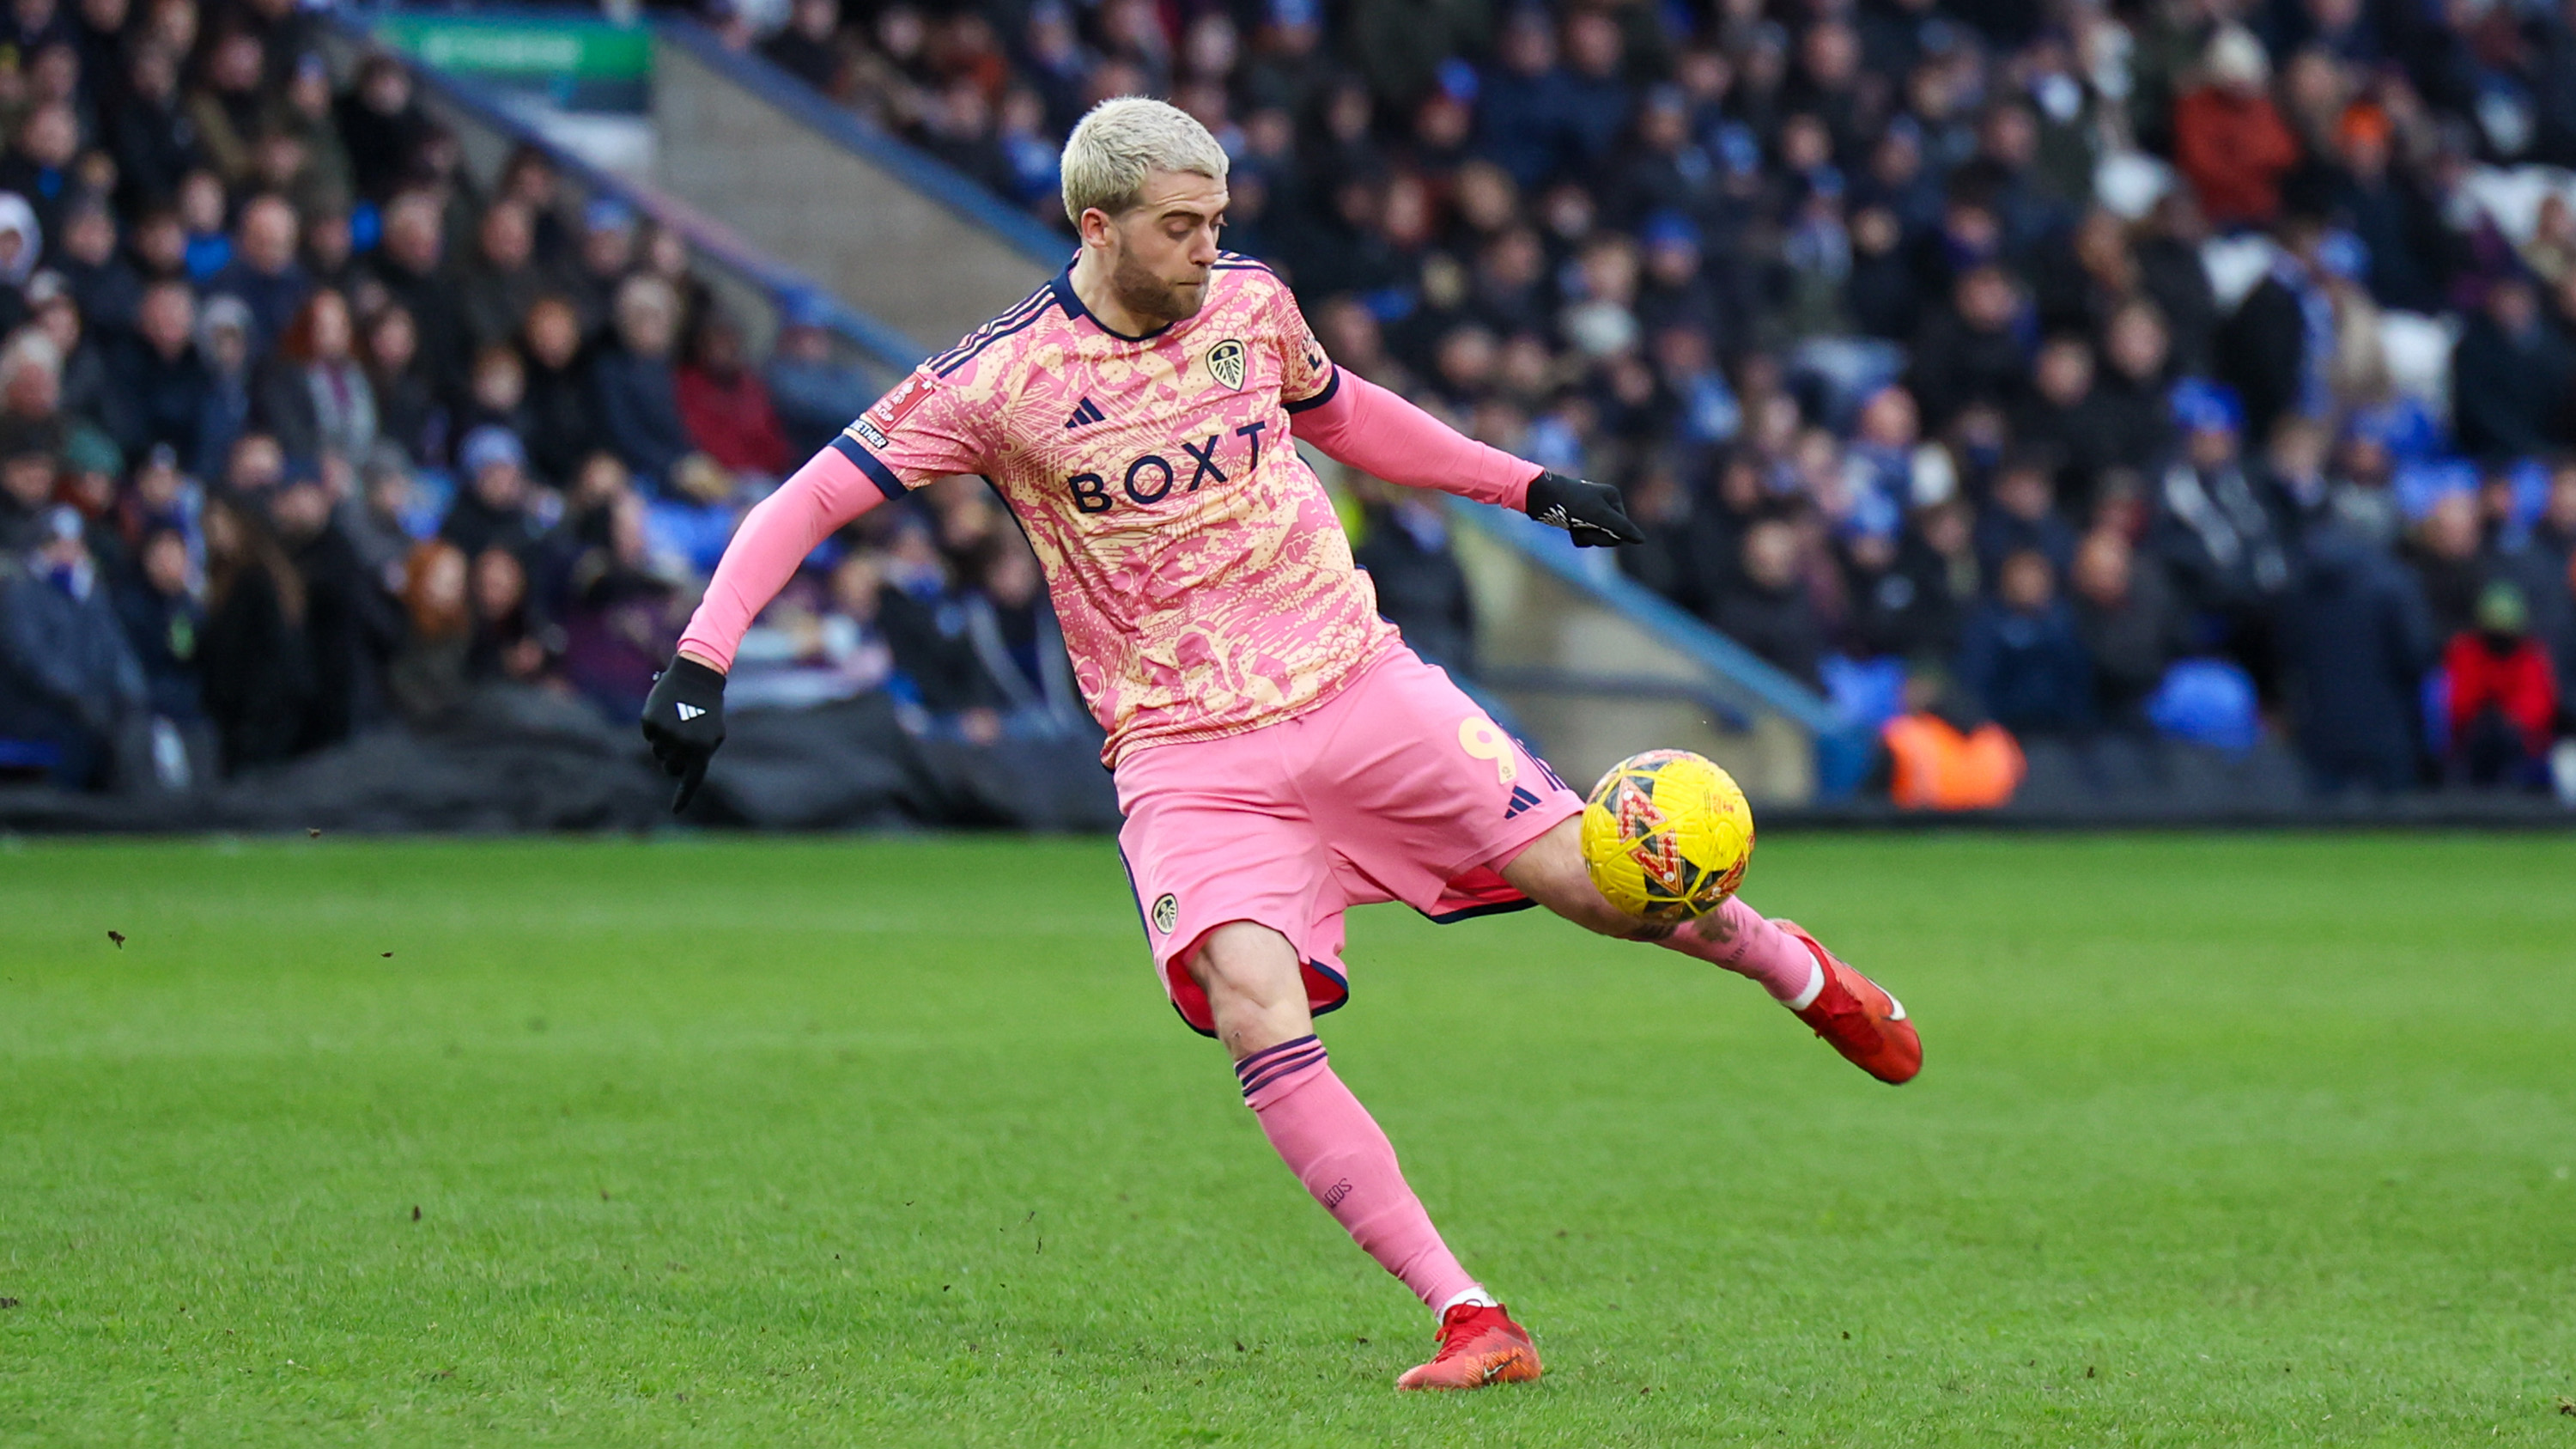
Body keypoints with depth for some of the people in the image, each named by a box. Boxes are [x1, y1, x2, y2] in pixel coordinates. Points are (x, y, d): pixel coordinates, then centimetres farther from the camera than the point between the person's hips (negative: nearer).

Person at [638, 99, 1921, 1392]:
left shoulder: (1249, 303, 2)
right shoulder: (1002, 379, -11)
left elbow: (1335, 410, 24)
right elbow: (809, 500, -8)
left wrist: (1527, 485, 25)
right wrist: (698, 665, -18)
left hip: (1356, 685, 3)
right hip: (1187, 752, -3)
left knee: (1592, 880, -4)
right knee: (1255, 1012, -25)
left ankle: (1794, 969, 31)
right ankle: (1470, 1321, -22)